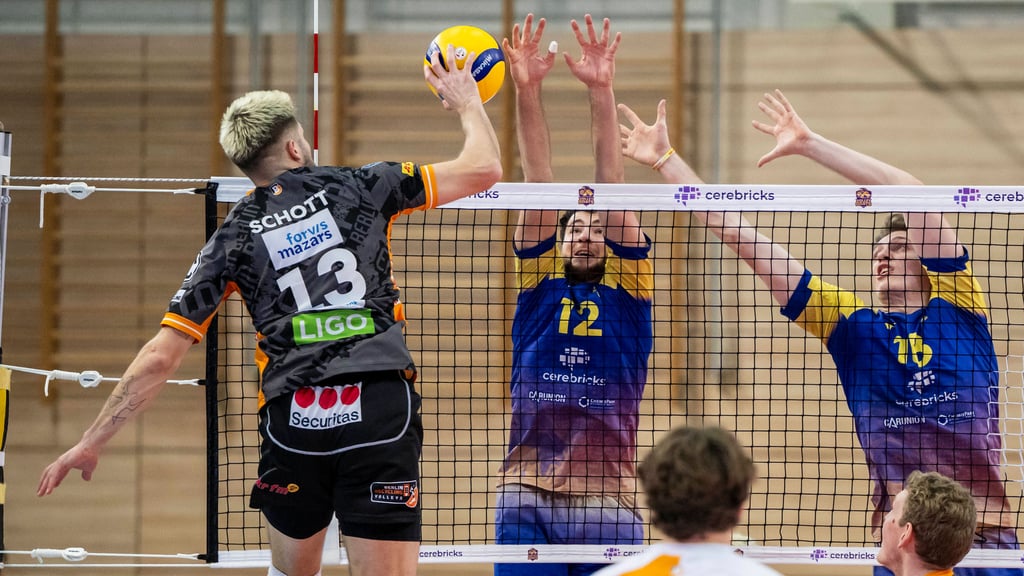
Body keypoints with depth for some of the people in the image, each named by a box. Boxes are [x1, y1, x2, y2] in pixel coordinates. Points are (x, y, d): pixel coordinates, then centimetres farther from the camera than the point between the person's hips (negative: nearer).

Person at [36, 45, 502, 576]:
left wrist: (91, 443, 14)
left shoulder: (233, 239, 12)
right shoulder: (356, 188, 9)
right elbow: (483, 169, 13)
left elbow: (160, 357, 7)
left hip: (292, 418, 2)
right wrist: (467, 102, 33)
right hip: (379, 410, -2)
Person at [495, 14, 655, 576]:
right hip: (526, 497, 1)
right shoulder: (540, 287, 14)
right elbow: (538, 188, 5)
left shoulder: (626, 290, 11)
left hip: (608, 503, -1)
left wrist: (601, 92, -6)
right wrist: (526, 91, -3)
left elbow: (612, 192, 3)